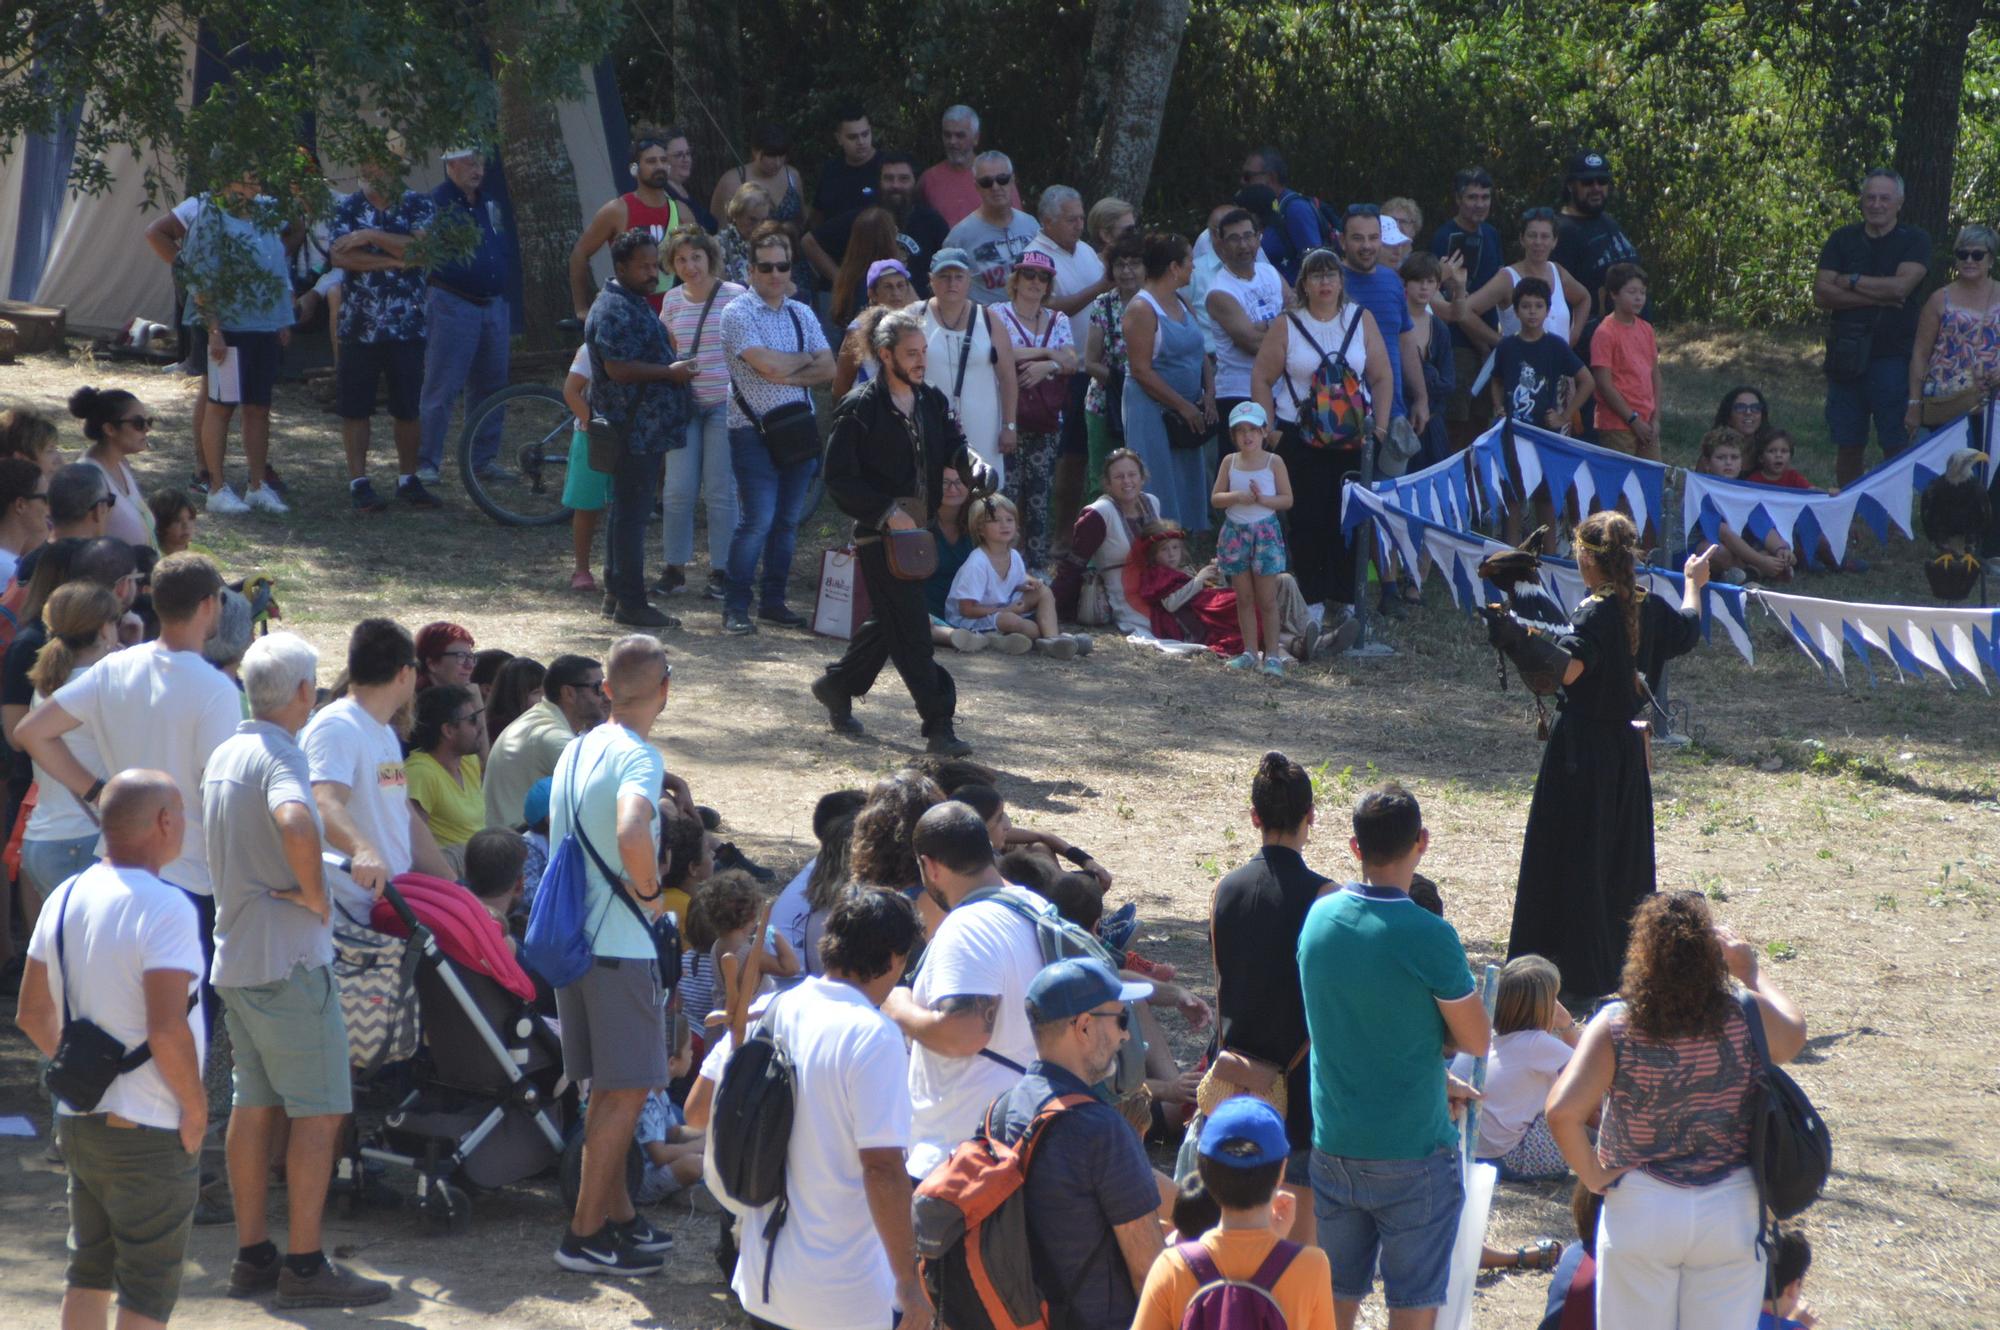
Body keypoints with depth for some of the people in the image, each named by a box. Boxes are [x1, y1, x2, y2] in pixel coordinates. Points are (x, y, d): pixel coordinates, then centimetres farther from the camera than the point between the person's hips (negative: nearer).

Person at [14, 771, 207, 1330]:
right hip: (149, 1135, -8)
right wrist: (195, 1105, -13)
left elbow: (33, 1015, 12)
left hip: (78, 1118, 8)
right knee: (150, 1283, 1)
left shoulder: (66, 899, 6)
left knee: (89, 1266, 17)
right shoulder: (165, 908, -19)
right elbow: (166, 1029, -26)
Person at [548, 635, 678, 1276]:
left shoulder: (576, 752, 11)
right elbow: (631, 834, -36)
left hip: (574, 937, 9)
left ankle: (617, 1213, 27)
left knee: (608, 1089, 18)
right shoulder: (638, 758, -17)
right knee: (626, 1091, -2)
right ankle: (586, 1233, -1)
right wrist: (650, 891, -18)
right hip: (622, 947, -9)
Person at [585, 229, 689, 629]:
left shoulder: (636, 304, 18)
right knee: (632, 512, -8)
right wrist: (670, 372, -18)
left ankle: (616, 594, 21)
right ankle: (630, 602, -7)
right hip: (634, 428, -11)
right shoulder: (615, 310, -17)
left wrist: (675, 369, 17)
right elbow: (618, 368, -24)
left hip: (643, 428, 11)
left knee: (627, 510, 15)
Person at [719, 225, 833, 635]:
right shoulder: (738, 313, -6)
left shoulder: (802, 315, 13)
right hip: (754, 430, -6)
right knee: (757, 520, -12)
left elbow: (828, 370, 5)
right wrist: (805, 360, -2)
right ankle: (736, 607, -6)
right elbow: (767, 364, -19)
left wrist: (787, 375, -10)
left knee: (788, 521, 8)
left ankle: (774, 601, 17)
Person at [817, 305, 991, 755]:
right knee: (911, 628, -8)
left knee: (890, 621, 17)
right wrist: (888, 512, -19)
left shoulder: (931, 401, 10)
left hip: (918, 529, 7)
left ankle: (836, 687, 38)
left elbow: (953, 443, 3)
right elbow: (839, 478, -11)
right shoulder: (860, 408, -11)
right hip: (880, 533, -7)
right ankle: (937, 724, -6)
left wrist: (971, 462, -20)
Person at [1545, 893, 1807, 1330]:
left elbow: (1563, 1112, -23)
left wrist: (1594, 1176, -8)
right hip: (1731, 1212, 1)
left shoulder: (1615, 1027, -14)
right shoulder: (1748, 1019, -9)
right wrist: (1751, 970, 26)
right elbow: (1794, 1035, 16)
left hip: (1640, 1210, -1)